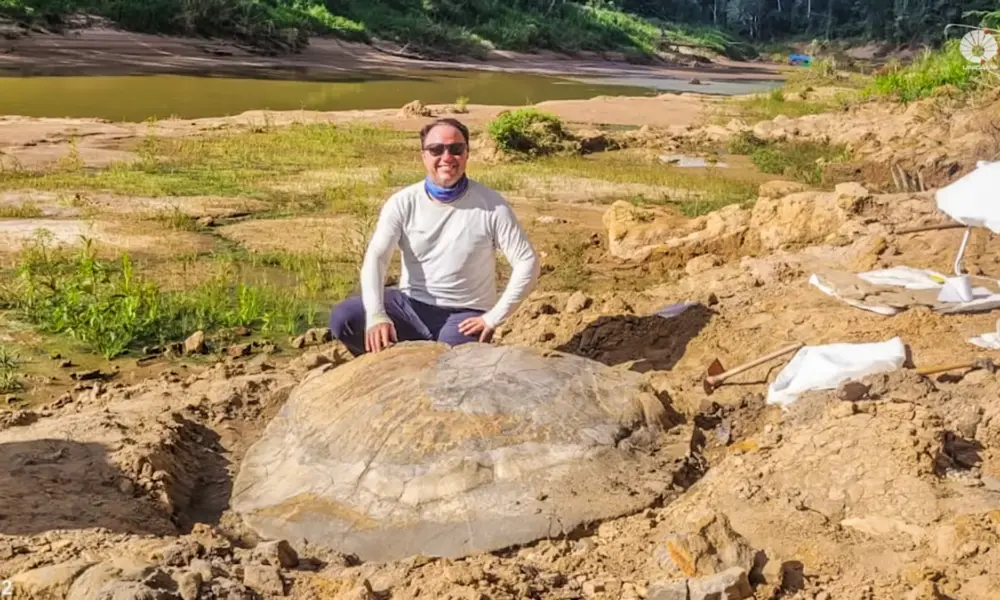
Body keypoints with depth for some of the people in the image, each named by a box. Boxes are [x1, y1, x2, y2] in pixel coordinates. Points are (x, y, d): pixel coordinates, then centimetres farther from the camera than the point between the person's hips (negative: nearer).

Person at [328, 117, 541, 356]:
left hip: (464, 316, -2)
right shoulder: (403, 203, -5)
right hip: (411, 305, 2)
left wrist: (493, 317, -16)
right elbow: (376, 257, -14)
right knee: (342, 319, -19)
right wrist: (376, 315, -31)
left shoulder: (492, 206, -10)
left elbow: (527, 263, -9)